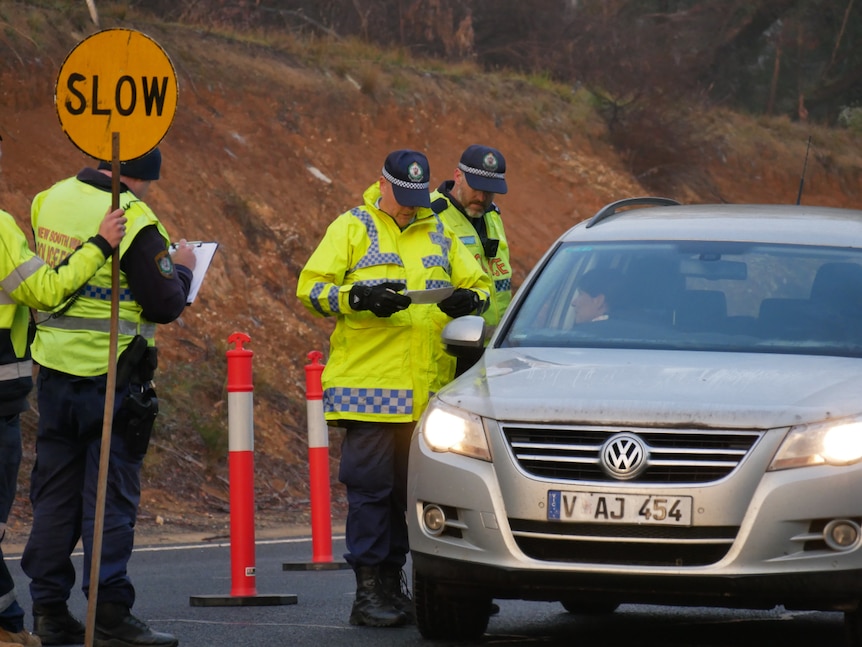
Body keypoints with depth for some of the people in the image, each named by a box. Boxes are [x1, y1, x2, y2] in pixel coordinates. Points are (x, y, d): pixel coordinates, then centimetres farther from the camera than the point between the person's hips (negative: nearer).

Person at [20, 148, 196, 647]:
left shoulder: (51, 200, 5)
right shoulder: (133, 220, -17)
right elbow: (164, 305, -14)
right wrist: (181, 269, 6)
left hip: (54, 368, 6)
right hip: (111, 376, -6)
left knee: (55, 490, 12)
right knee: (112, 493, -2)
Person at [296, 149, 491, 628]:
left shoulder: (440, 234, 18)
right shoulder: (352, 229, 4)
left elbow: (479, 283, 20)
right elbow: (311, 287, -2)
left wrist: (469, 298, -4)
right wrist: (359, 297, -19)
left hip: (427, 389, 5)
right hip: (369, 386, -5)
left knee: (411, 489, 7)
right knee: (370, 489, -5)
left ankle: (391, 584, 15)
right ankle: (368, 592, -2)